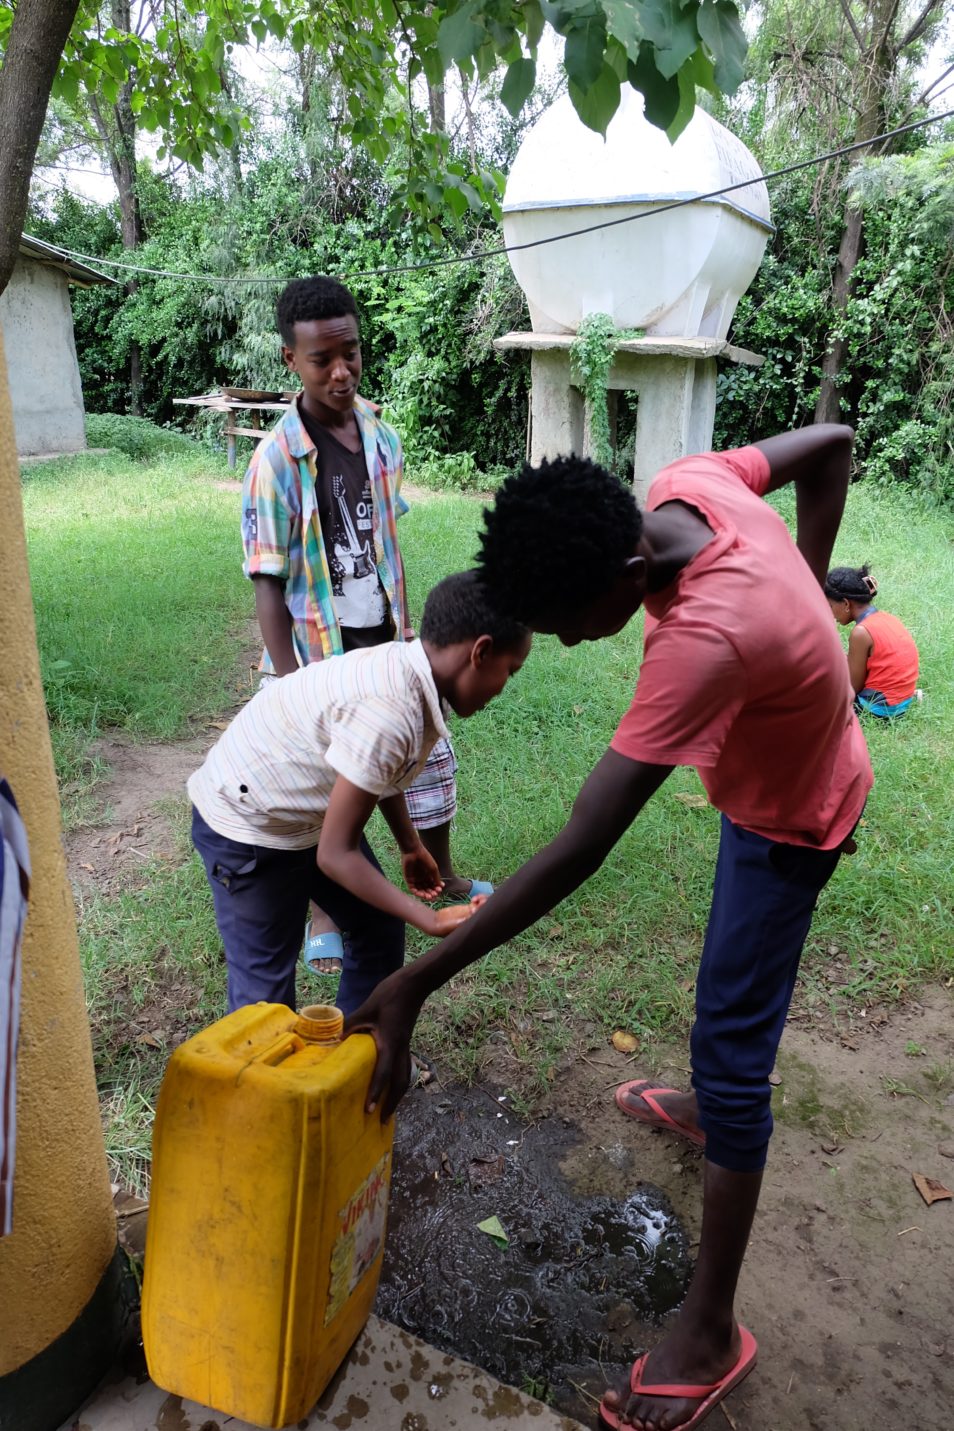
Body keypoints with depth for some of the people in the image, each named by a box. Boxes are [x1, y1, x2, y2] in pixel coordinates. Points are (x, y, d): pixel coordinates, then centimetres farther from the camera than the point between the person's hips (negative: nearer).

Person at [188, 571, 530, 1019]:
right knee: (266, 987, 0)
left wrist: (411, 847, 18)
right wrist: (431, 921, -25)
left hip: (311, 812, 9)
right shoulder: (388, 714, -35)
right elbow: (335, 856, -28)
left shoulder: (408, 671, -9)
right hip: (246, 830, -9)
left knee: (379, 932, 16)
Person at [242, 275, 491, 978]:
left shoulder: (380, 434, 0)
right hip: (321, 655, -5)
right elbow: (270, 585, -16)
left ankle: (440, 873, 41)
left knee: (432, 756, 16)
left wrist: (406, 627, 14)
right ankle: (323, 914, 32)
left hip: (386, 641, 6)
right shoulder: (277, 461, -18)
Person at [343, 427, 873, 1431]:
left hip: (789, 819, -9)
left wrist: (412, 987, -41)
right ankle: (714, 1102, 56)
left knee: (730, 1052, -3)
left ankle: (711, 1331, 14)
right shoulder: (686, 484, -21)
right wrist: (801, 599, -3)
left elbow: (576, 852, -46)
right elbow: (832, 444, -1)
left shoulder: (704, 639, -44)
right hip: (774, 773, 9)